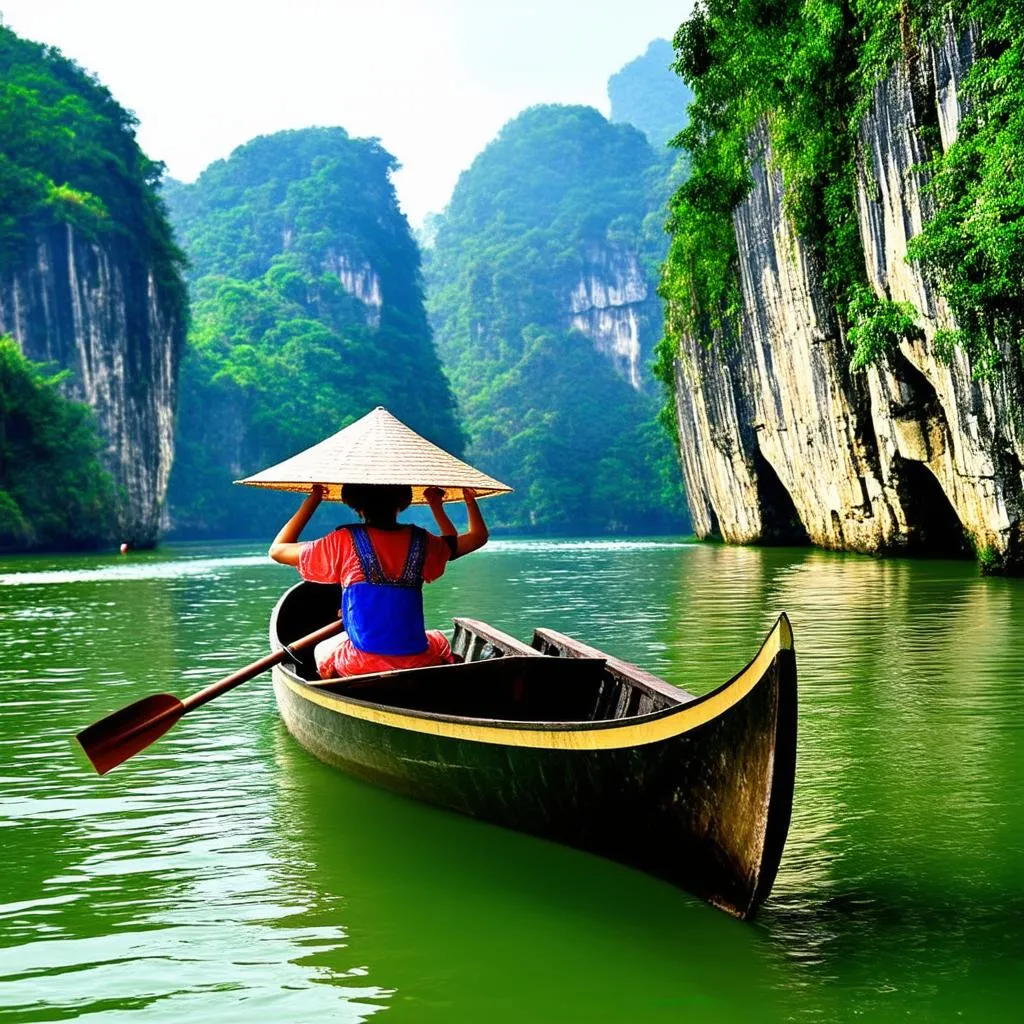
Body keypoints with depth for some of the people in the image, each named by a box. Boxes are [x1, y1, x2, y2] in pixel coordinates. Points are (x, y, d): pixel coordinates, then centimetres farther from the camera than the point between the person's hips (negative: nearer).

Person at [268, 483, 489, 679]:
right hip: (418, 664, 2)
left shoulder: (344, 543, -5)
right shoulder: (421, 541, 3)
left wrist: (313, 499, 10)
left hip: (359, 665, -2)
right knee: (440, 642, 37)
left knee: (322, 651, 32)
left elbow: (277, 550, 7)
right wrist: (437, 505, 28)